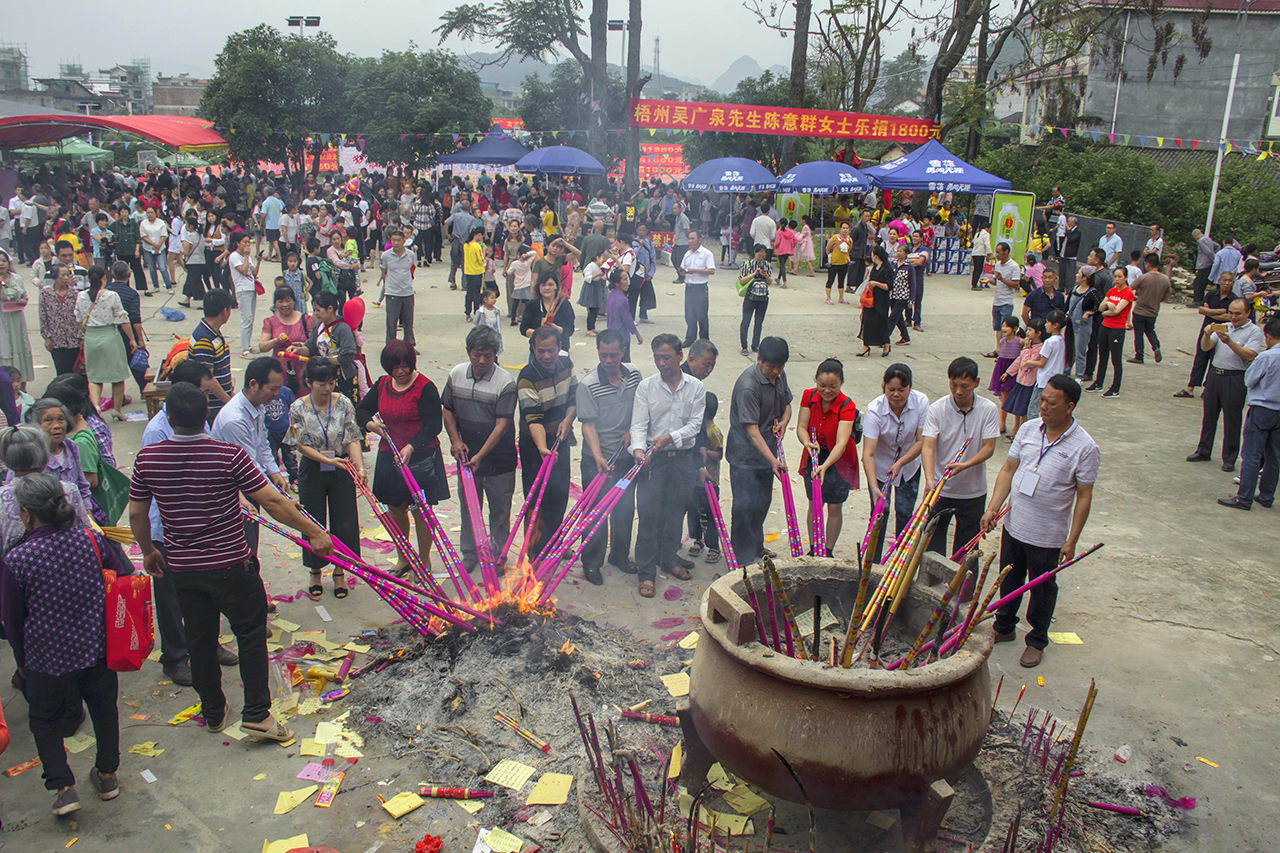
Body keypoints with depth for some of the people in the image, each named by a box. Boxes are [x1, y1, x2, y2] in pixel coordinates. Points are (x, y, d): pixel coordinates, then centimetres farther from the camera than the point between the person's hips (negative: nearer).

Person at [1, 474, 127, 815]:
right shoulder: (91, 540, -11)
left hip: (48, 659, -3)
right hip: (97, 649, 3)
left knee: (45, 722, 21)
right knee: (104, 709, 23)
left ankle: (63, 787, 14)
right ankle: (107, 775, 34)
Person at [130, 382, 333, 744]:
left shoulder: (147, 458, -6)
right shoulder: (230, 455, -18)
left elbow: (136, 514, 4)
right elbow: (272, 502, -16)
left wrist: (148, 551, 22)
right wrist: (313, 533, -7)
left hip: (182, 567, 4)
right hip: (231, 564, -4)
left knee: (200, 639, 17)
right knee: (251, 633, 10)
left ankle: (213, 713, 32)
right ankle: (257, 714, 9)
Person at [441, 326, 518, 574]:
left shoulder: (505, 382, -16)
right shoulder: (456, 375, -1)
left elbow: (502, 424, -18)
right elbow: (448, 410, 11)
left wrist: (480, 455, -22)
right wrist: (455, 440, -2)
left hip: (498, 459, -4)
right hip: (466, 456, 4)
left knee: (500, 509, 9)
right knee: (469, 507, 16)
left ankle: (498, 554, 27)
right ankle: (469, 553, 33)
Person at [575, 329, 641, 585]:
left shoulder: (634, 374, -1)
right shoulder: (588, 385, -16)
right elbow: (589, 425, -18)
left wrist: (632, 431, -4)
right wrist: (598, 457, -29)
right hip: (597, 460, -5)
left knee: (625, 507, 17)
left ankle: (620, 554, 37)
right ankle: (592, 562, 21)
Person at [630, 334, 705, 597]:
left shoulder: (696, 387, 0)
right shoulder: (646, 386, -2)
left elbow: (695, 424, -5)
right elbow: (639, 424, -7)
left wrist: (669, 437, -20)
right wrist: (638, 448, -26)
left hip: (683, 459, 2)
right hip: (652, 458, -1)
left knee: (675, 512, 14)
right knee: (648, 515, -2)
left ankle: (669, 559, 34)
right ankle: (646, 573, 7)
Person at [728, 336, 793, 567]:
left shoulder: (779, 375, -1)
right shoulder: (747, 386, -26)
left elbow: (786, 403, 17)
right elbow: (752, 430, -28)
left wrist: (784, 420, -7)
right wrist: (773, 460, -34)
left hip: (767, 451, 8)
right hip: (745, 455, -8)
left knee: (763, 502, 19)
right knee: (745, 506, -1)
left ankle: (757, 548, 37)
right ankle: (743, 556, 13)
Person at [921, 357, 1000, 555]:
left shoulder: (988, 409, -7)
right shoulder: (937, 409, -10)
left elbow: (989, 447, -8)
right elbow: (928, 446, -17)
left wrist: (965, 465, -26)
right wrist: (929, 481, -32)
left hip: (974, 492, 1)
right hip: (940, 490, -1)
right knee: (933, 543, 7)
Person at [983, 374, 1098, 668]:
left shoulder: (1084, 447, -15)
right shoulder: (1029, 429, -3)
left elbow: (1084, 496, -10)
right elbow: (1008, 470, 4)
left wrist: (1072, 539, -10)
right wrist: (993, 507, -4)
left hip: (1048, 535, -4)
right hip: (1013, 524, 4)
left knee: (1042, 588, 13)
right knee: (1009, 580, 20)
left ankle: (1037, 641, 33)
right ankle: (1004, 627, 41)